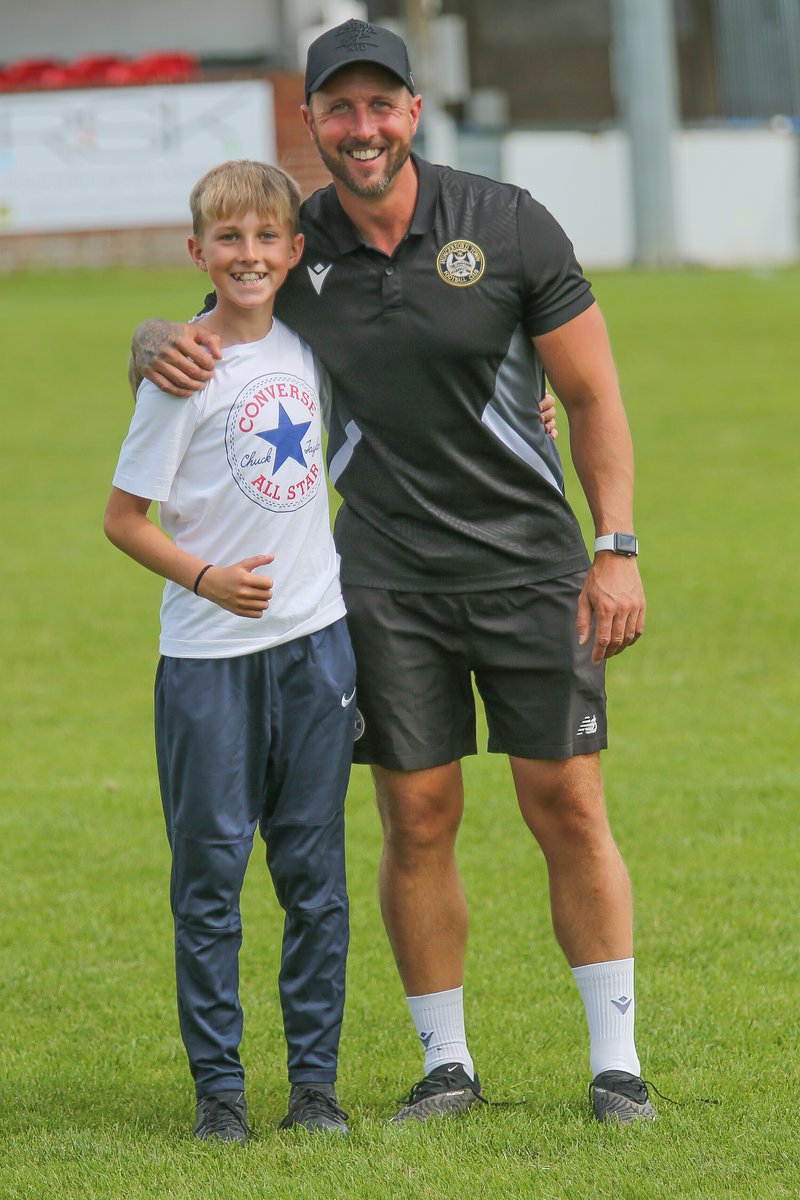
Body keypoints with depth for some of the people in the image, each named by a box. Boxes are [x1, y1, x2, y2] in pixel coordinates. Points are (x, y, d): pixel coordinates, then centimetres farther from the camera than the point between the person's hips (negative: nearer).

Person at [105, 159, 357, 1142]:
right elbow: (124, 516, -6)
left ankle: (315, 1078, 13)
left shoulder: (305, 342, 5)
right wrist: (206, 577, -20)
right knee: (210, 871, 0)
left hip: (313, 638, 4)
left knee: (314, 870, 6)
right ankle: (218, 1085, 7)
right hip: (208, 655, -4)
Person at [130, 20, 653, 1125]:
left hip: (530, 566, -2)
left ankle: (615, 1062, 5)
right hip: (386, 578, 2)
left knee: (568, 807, -3)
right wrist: (161, 346, -15)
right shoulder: (294, 248, -1)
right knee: (418, 817, 0)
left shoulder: (508, 226, -6)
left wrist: (616, 550, -7)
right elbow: (205, 343, 11)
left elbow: (592, 395, -1)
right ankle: (447, 1063, 13)